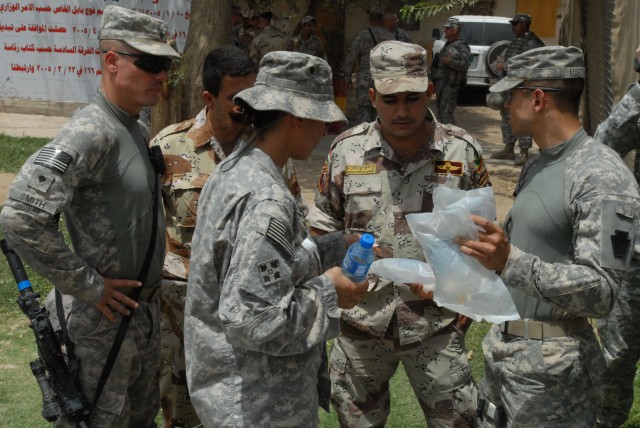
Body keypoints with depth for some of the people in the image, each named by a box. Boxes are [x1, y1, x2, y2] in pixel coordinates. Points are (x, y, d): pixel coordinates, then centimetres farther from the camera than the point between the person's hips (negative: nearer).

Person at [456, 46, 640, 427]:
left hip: (553, 365, -8)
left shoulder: (602, 176, -17)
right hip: (501, 347, 8)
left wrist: (511, 263, -32)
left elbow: (601, 292, -22)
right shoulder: (536, 166, 12)